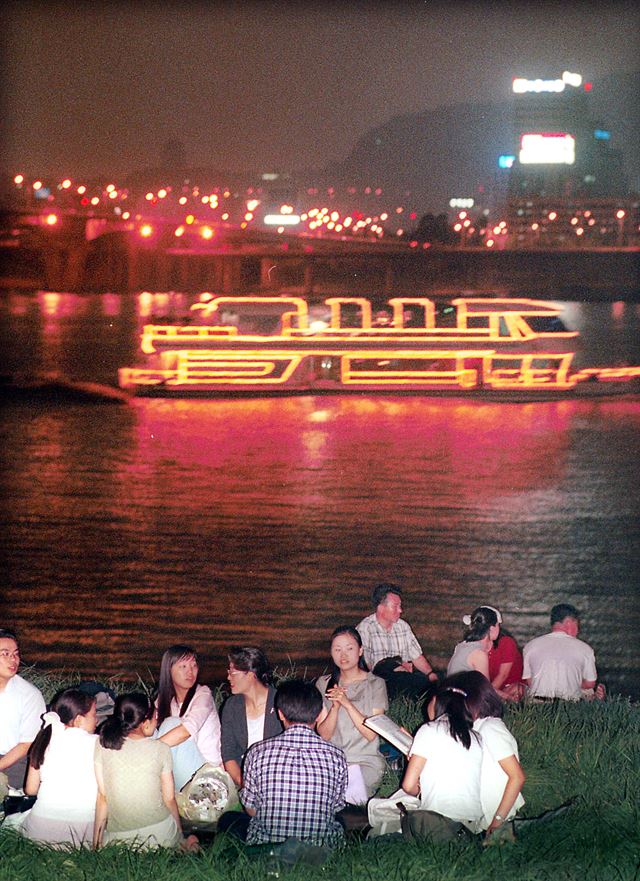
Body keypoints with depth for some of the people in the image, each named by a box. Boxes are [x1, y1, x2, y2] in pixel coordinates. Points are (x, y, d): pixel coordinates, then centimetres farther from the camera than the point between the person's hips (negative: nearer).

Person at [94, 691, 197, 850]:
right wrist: (181, 840, 17)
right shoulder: (160, 749, -3)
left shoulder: (104, 746, -2)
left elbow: (102, 797, -1)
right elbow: (169, 799, 3)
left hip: (118, 837, 0)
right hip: (161, 836, 1)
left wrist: (96, 843, 7)